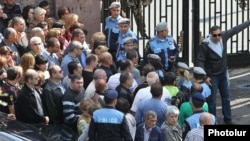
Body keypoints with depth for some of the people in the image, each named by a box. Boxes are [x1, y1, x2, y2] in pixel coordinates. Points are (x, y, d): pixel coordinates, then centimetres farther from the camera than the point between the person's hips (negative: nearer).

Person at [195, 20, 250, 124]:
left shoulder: (224, 36, -11)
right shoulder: (205, 45, -25)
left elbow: (236, 29, 3)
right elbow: (199, 61, -22)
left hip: (223, 74, 6)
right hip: (212, 76, -6)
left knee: (226, 98, 17)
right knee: (211, 100, 2)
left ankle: (228, 120, 32)